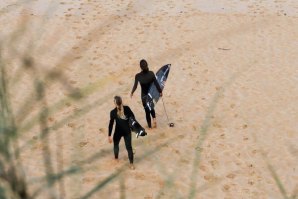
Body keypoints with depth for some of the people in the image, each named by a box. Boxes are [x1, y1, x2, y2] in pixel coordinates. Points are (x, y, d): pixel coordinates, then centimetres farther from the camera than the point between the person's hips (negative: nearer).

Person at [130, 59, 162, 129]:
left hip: (144, 95, -1)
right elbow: (156, 84, -13)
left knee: (147, 110, 17)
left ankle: (149, 125, 27)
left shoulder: (138, 76, -21)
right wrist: (160, 91, 0)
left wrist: (132, 93, 4)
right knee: (151, 107, 29)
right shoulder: (151, 73, -18)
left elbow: (135, 86, -14)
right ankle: (154, 118, 7)